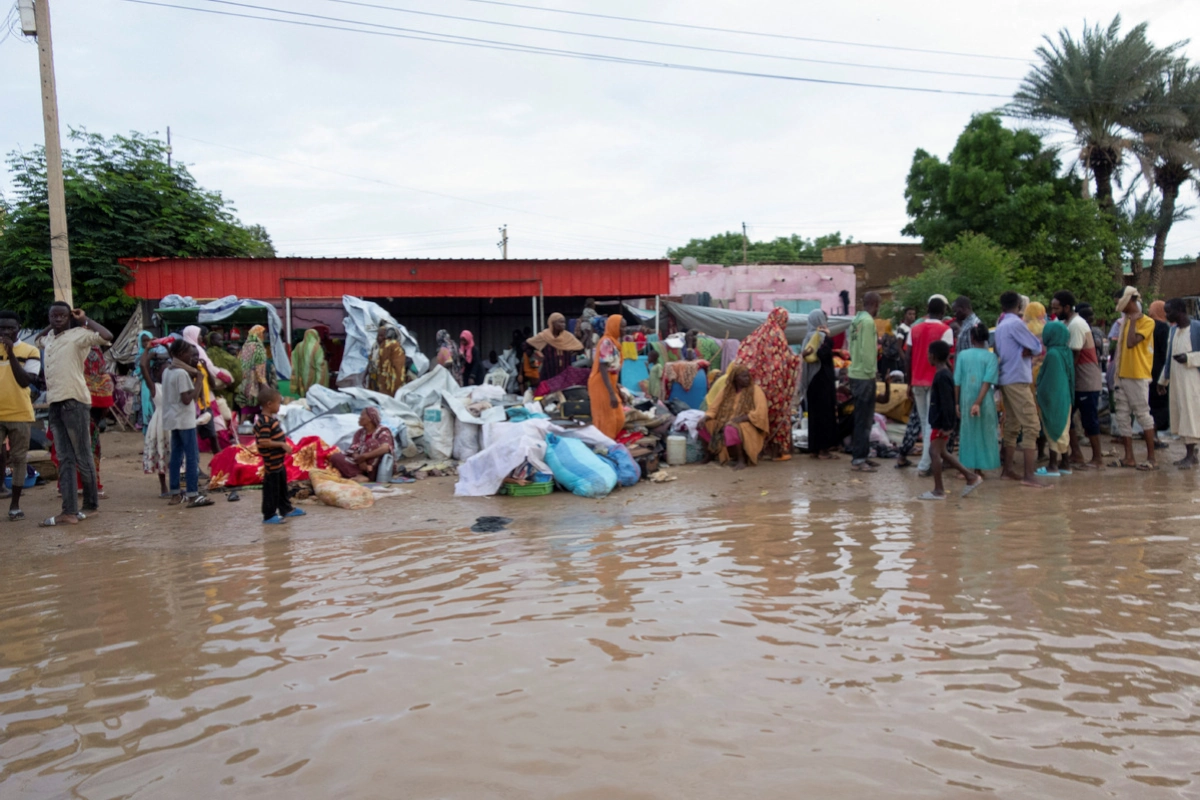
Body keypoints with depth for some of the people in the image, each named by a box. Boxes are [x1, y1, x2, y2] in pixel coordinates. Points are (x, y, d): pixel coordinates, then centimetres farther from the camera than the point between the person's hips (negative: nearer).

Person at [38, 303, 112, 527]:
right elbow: (41, 337, 44)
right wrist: (51, 327, 24)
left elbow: (107, 336, -23)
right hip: (55, 403, 7)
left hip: (74, 401, -7)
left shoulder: (78, 335, -5)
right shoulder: (49, 338, 18)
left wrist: (85, 319, -10)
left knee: (82, 456, 1)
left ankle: (91, 505, 13)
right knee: (65, 459, 3)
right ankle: (69, 511, 1)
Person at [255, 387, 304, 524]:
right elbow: (264, 442, -29)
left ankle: (286, 508, 36)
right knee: (271, 488, 0)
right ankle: (269, 515, 10)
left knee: (282, 486, 22)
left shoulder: (272, 418, 8)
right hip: (271, 462, -10)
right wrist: (282, 444, -25)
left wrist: (283, 443, 13)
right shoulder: (264, 422, -24)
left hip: (279, 460, 10)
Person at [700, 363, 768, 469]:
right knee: (704, 426, -13)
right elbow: (714, 408, 10)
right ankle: (712, 452, 10)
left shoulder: (755, 390, -4)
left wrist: (739, 419, -26)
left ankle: (741, 460, -18)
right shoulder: (727, 390, 9)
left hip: (747, 427, -5)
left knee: (731, 429, -37)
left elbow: (760, 413, -15)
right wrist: (706, 417, -12)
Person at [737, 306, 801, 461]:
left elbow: (744, 350, 9)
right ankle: (780, 449, 3)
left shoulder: (759, 332, 10)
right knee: (779, 413, 1)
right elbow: (785, 358, -11)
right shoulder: (777, 334, -8)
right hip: (776, 383, -6)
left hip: (760, 382, 6)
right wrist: (797, 358, 6)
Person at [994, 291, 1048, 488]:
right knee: (1031, 426, -10)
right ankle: (1029, 476, -13)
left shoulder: (1000, 325, 14)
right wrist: (1031, 347, 10)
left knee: (1012, 426, 14)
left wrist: (1026, 350, -6)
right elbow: (1037, 347, -10)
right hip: (1018, 379, -9)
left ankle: (1008, 469, 19)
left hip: (1006, 379, 9)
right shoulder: (1015, 324, -12)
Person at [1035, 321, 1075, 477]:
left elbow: (1047, 381, -18)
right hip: (1065, 398, 8)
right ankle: (1064, 464, 20)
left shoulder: (1052, 354, -19)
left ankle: (1053, 467, 3)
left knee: (1054, 430, -2)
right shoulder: (1067, 352, 6)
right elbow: (1070, 377, 13)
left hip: (1053, 399, -8)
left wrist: (1040, 399, -12)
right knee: (1062, 430, 13)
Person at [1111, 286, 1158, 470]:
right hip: (1123, 376, 8)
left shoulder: (1147, 322, -8)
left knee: (1143, 415, -4)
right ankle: (1129, 457, 11)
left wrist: (1133, 320, -14)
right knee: (1122, 417, 6)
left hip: (1138, 377, -8)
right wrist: (1117, 375, 14)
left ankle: (1151, 458, 1)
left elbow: (1131, 342, -22)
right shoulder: (1125, 322, 16)